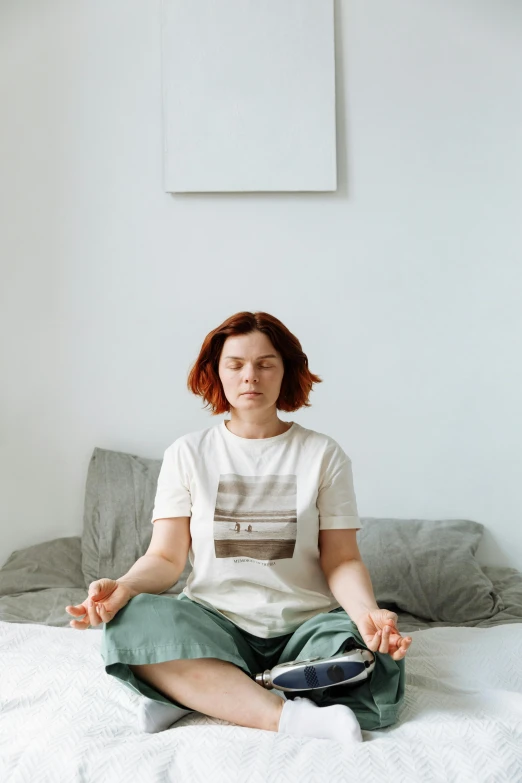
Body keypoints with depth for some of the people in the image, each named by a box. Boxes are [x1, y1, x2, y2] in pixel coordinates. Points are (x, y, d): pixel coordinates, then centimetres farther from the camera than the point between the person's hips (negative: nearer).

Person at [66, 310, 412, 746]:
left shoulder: (323, 454, 5)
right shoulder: (188, 454, 7)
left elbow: (341, 561, 1)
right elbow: (166, 557, 2)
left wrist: (367, 612, -21)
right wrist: (124, 586, -20)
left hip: (305, 623, 1)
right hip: (215, 621, 0)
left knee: (377, 676, -31)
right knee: (132, 623, -30)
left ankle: (197, 694, -16)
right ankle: (292, 717, -29)